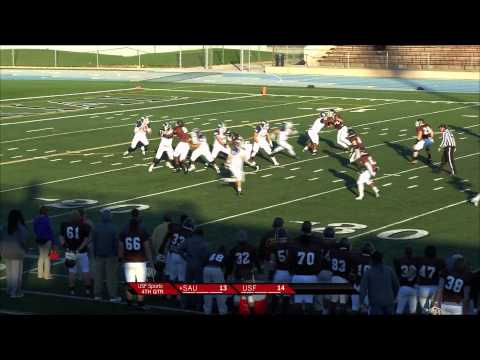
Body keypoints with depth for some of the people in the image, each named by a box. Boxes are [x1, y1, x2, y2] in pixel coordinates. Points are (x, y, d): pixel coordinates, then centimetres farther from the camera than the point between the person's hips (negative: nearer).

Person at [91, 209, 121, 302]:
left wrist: (95, 254, 14)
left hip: (99, 255, 4)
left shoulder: (96, 228, -1)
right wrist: (117, 255, 1)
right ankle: (113, 296, 1)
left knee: (99, 274, 10)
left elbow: (93, 242, 4)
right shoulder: (113, 228, -12)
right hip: (110, 255, -4)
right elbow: (116, 243, -10)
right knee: (111, 275, 0)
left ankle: (97, 294, 13)